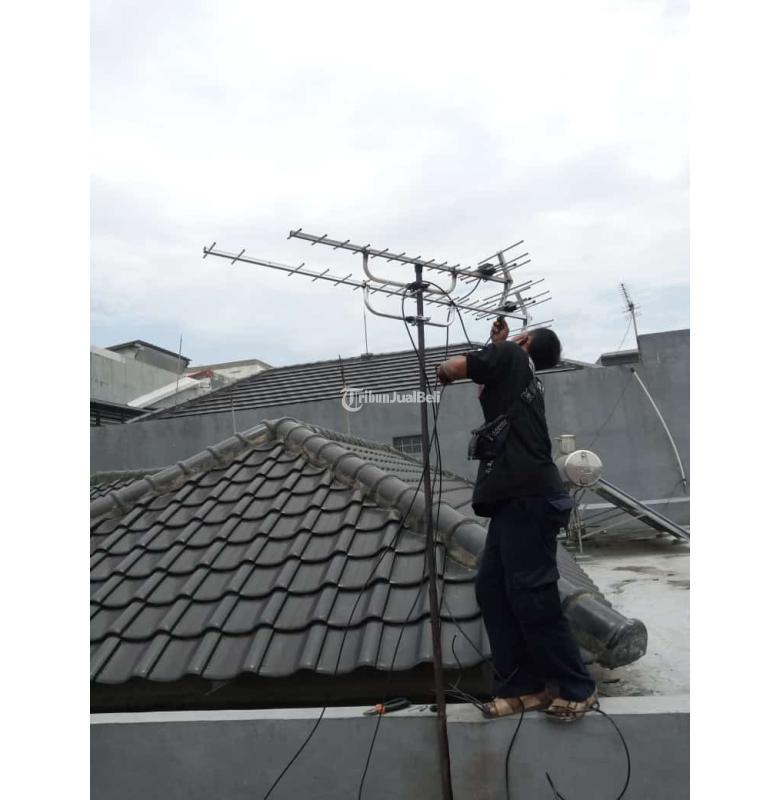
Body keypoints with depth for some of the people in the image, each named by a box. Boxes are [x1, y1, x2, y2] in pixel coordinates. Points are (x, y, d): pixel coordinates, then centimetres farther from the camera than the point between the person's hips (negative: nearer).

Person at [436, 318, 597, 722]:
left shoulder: (511, 356, 3)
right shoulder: (522, 377, 25)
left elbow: (448, 369, -3)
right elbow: (487, 393, 40)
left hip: (528, 495, -9)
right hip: (517, 496, 9)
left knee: (531, 595, -7)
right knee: (491, 588, 6)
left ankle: (577, 688, 5)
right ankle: (523, 685, 10)